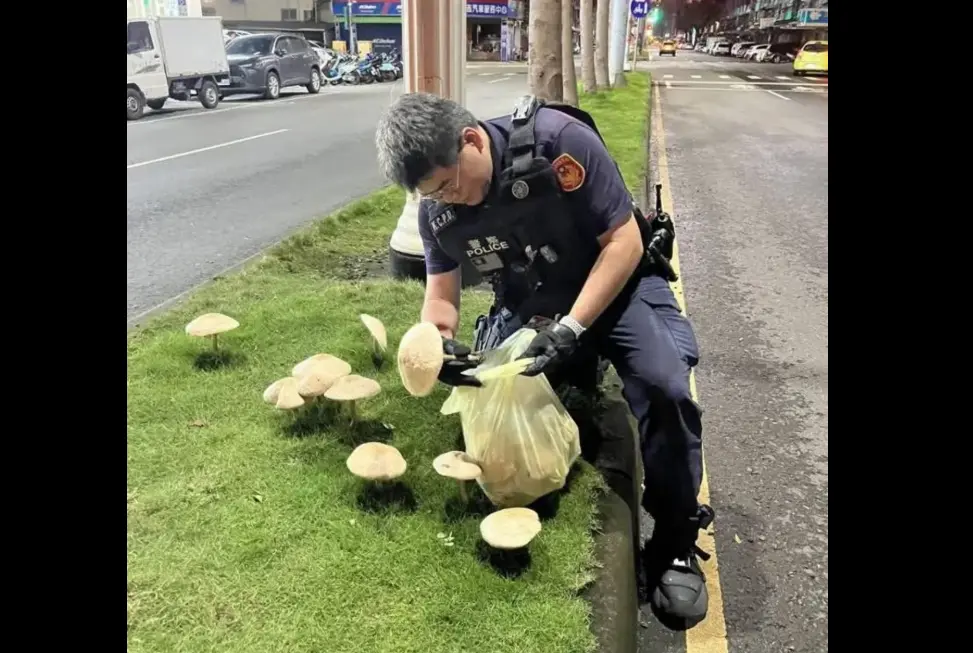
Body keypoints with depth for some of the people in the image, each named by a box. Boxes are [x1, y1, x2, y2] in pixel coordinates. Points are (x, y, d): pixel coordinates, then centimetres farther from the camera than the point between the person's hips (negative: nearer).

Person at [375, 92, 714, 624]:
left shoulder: (559, 142, -27)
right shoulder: (436, 208, -10)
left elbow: (624, 242, -22)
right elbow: (441, 295, 0)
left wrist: (571, 330, -31)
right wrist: (438, 341, -24)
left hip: (616, 283, -4)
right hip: (527, 306, 5)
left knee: (663, 387, -26)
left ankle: (674, 541, -4)